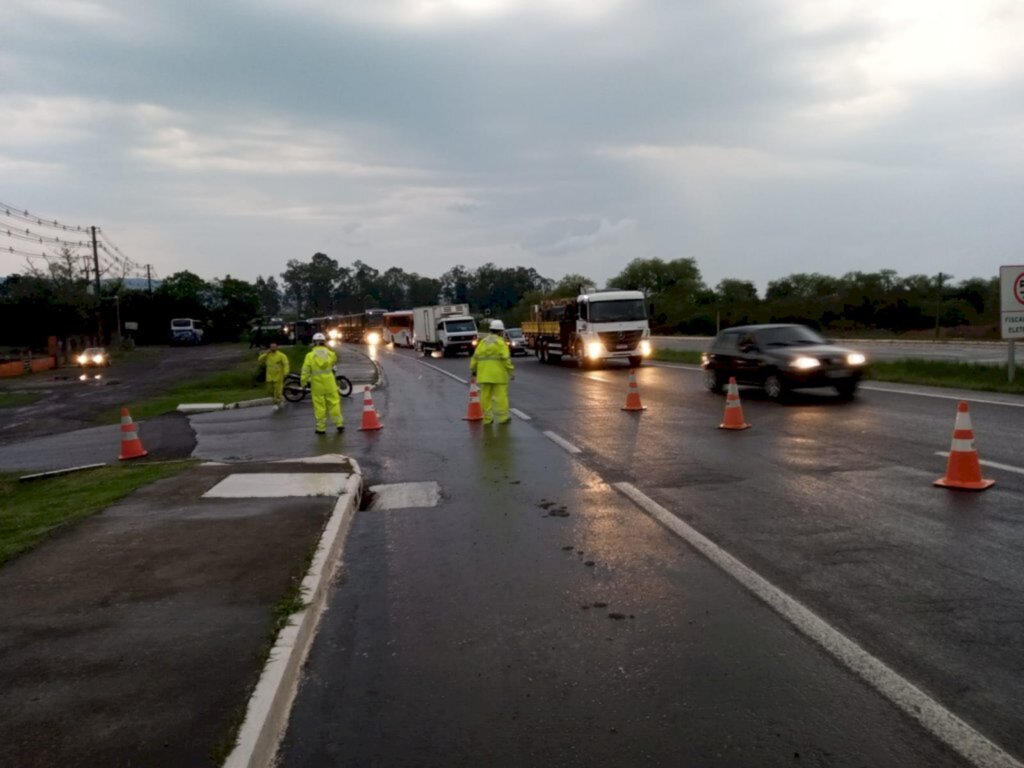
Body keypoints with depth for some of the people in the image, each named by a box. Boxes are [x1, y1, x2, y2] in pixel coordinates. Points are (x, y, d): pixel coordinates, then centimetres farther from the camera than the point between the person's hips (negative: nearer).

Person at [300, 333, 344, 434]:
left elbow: (306, 371, -8)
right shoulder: (330, 353, -1)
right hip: (330, 383, 2)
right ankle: (339, 424, 9)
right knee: (334, 403, 9)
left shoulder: (310, 355, -8)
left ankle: (321, 428, 7)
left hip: (317, 384, -2)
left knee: (319, 406, 4)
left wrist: (303, 382, 3)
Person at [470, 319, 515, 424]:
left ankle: (487, 418, 9)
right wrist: (511, 370, -5)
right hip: (498, 374, -5)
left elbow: (475, 357, 7)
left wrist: (473, 369, 16)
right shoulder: (500, 342, -5)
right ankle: (503, 417, 3)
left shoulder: (483, 342, 10)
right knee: (501, 395, 0)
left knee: (486, 396, 7)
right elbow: (506, 359, -12)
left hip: (484, 374, 5)